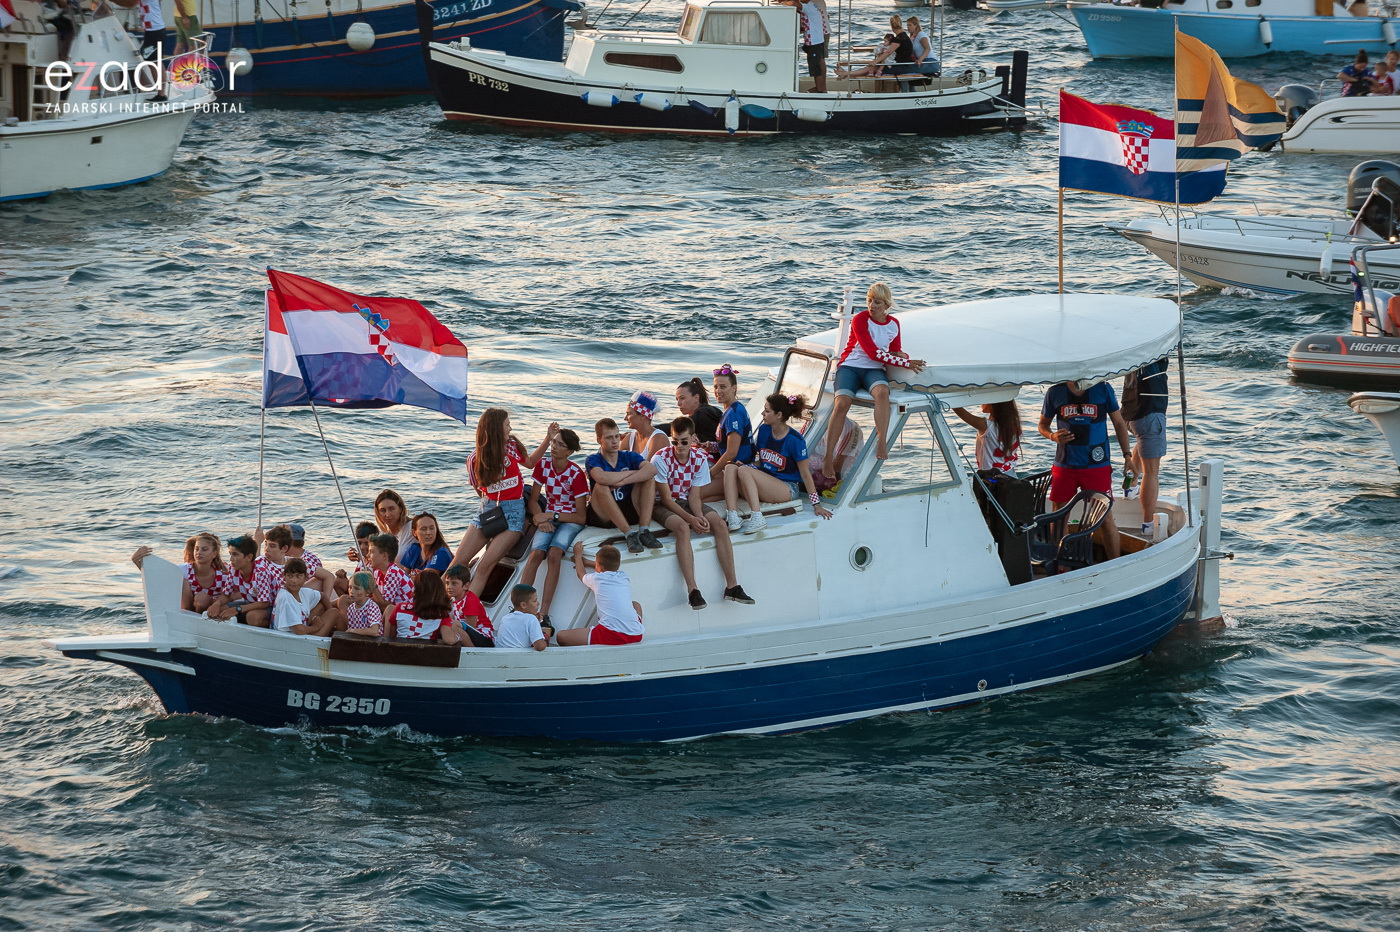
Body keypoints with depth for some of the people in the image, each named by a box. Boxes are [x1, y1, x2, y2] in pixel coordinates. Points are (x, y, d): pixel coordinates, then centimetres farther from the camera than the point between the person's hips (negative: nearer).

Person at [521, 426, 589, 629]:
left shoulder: (577, 474, -13)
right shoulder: (543, 465, 0)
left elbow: (581, 517, -12)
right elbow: (533, 500, 4)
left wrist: (551, 516, -20)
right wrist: (541, 519, -16)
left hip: (571, 520, -4)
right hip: (548, 517, 4)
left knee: (554, 553, -32)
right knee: (536, 552, -26)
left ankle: (544, 612, -35)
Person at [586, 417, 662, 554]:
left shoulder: (629, 456, 6)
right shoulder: (593, 460, -3)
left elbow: (652, 469, -16)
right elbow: (602, 478, -29)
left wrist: (621, 482, -24)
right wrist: (631, 473, -14)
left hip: (629, 513, 3)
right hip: (603, 516, -3)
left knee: (648, 479, -13)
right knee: (601, 487, -31)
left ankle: (644, 530, -28)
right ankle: (630, 534, -38)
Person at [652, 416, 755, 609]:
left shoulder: (700, 459, -3)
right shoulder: (661, 459, -17)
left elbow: (694, 495, -2)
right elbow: (666, 498, -16)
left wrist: (700, 516, -22)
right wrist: (690, 519, -25)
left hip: (688, 502, 5)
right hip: (666, 506, -5)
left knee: (720, 524, -19)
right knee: (682, 528, -36)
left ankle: (732, 585, -19)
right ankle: (692, 590, -40)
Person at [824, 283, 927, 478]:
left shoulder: (894, 324, 9)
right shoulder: (860, 320, -7)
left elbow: (894, 351, 22)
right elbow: (873, 353, -14)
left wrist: (904, 356, -5)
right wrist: (905, 364, -16)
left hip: (874, 370, 3)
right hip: (850, 366, -3)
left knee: (882, 391, -35)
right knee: (842, 403, -29)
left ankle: (882, 441, -44)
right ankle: (828, 460, -29)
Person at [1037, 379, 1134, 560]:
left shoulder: (1103, 389, 0)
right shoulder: (1056, 392, 2)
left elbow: (1119, 424, 9)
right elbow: (1042, 424, 13)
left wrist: (1127, 455, 5)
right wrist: (1052, 436, -10)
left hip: (1097, 465, -2)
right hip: (1064, 465, 2)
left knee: (1105, 518, -2)